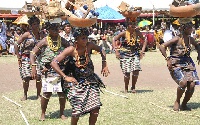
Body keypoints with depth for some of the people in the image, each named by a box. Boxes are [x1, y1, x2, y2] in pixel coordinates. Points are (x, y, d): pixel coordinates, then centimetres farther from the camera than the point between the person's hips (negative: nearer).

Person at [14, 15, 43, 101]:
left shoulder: (41, 35, 8)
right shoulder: (27, 34, -5)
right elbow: (16, 45, -6)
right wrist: (19, 58, -8)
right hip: (26, 58, -3)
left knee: (38, 76, -11)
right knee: (26, 77, -7)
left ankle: (38, 94, 6)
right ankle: (25, 95, 11)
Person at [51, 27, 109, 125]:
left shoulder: (89, 46, -7)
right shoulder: (71, 50, -18)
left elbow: (101, 50, 14)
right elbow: (54, 63, -21)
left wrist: (104, 65, 3)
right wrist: (65, 77, -24)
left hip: (90, 80, 4)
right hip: (76, 82, -4)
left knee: (95, 108, -3)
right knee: (77, 110, -10)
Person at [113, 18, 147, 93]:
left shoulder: (137, 32, -2)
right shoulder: (124, 33, -9)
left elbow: (144, 40, 10)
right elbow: (114, 40, -6)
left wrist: (142, 50, 2)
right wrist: (116, 51, -12)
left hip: (135, 54, 2)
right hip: (125, 54, -2)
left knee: (136, 70, -12)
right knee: (127, 72, -6)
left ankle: (133, 87, 8)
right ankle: (126, 88, 15)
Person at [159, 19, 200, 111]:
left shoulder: (190, 39, 6)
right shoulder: (177, 39, -13)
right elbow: (162, 47, -16)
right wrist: (167, 59, -19)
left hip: (188, 64, 6)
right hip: (176, 65, -6)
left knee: (192, 85, -11)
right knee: (183, 82, -27)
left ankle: (184, 105, 10)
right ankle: (177, 102, -2)